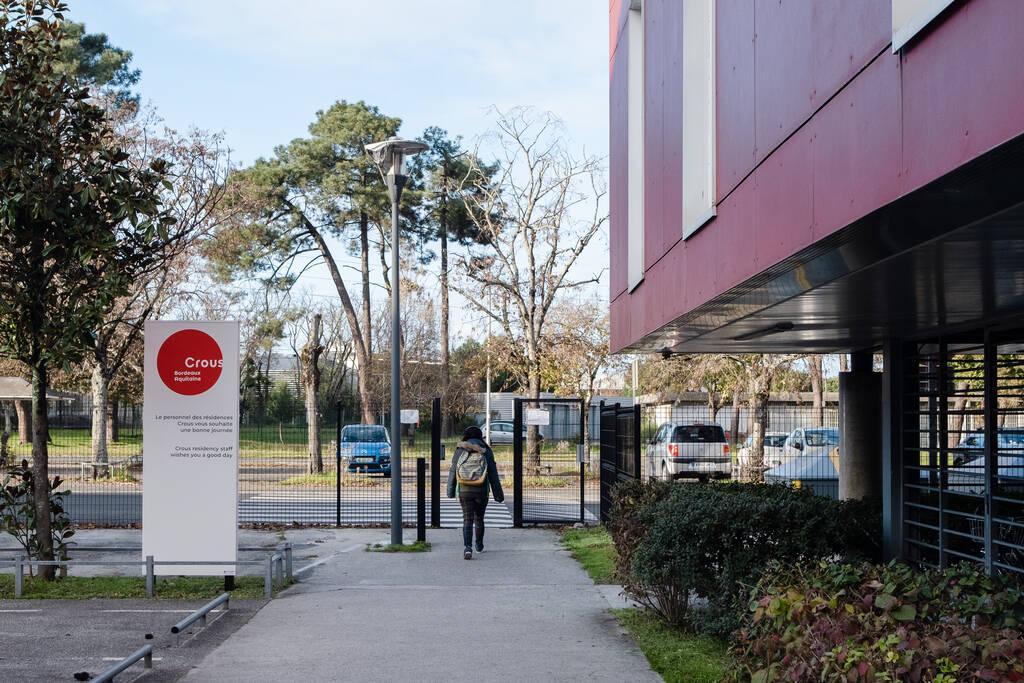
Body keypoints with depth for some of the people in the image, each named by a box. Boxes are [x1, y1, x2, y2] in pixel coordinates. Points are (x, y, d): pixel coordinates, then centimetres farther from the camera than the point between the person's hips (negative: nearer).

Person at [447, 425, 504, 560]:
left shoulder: (460, 450, 1)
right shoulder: (486, 451, 0)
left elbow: (453, 472, 3)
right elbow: (493, 474, 0)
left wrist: (451, 491, 13)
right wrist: (498, 494, 4)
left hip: (464, 491, -1)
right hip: (482, 491, 1)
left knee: (467, 520, -1)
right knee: (479, 518, 19)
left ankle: (468, 547, -20)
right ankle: (479, 545, 35)